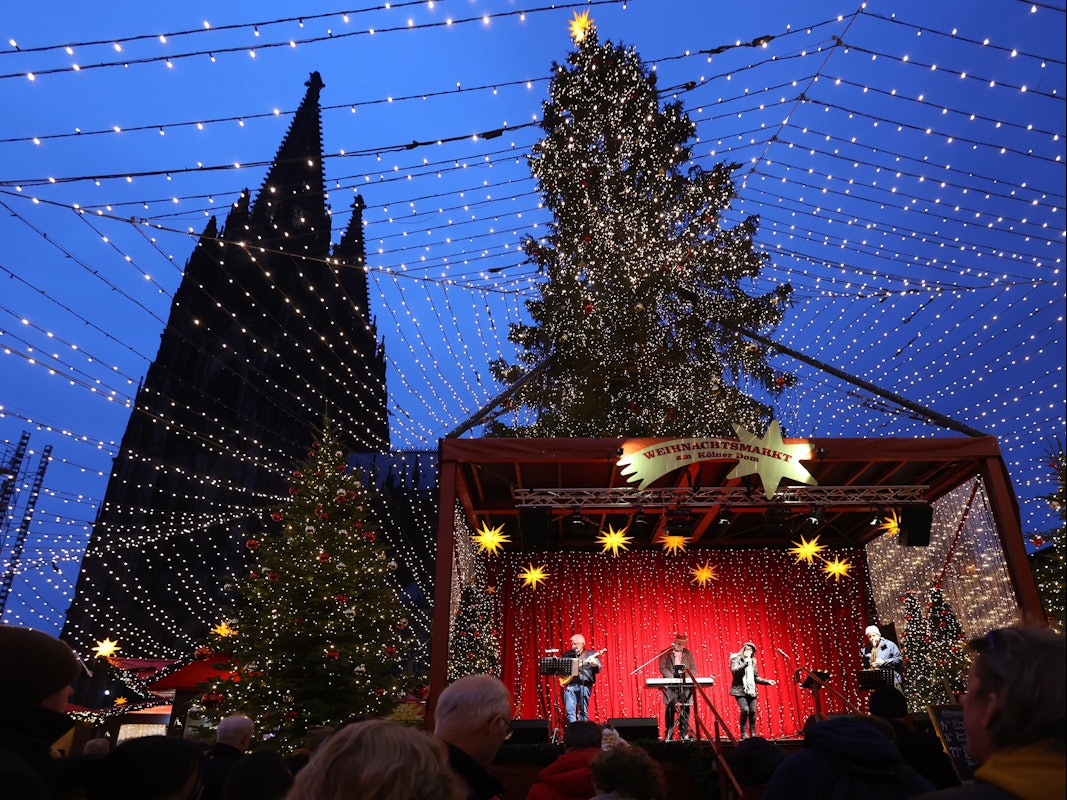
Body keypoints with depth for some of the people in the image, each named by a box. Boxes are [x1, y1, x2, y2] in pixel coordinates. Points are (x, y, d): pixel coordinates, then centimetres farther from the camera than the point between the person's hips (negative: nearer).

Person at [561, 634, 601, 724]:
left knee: (583, 711, -1)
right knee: (570, 711, -6)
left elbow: (598, 669, -2)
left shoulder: (591, 653, 7)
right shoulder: (567, 655, 18)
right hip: (570, 685, 3)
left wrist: (594, 664, -24)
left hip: (584, 685, -3)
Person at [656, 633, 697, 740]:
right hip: (671, 686, -2)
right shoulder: (665, 653, 5)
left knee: (685, 709, -2)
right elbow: (662, 668, -2)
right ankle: (669, 734, 2)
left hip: (686, 686, 2)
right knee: (670, 709, -5)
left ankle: (683, 733, 7)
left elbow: (693, 668, 10)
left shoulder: (688, 653, 14)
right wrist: (672, 678, -15)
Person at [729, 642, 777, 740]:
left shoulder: (752, 662, 16)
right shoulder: (736, 659, 0)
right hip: (740, 690, -5)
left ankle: (753, 733, 11)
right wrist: (745, 663, -23)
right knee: (745, 710, -17)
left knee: (752, 711, -2)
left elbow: (756, 678, 19)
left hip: (751, 691, 5)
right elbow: (734, 670, -19)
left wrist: (767, 681, 9)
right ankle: (743, 733, -4)